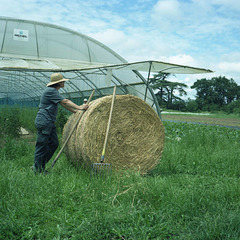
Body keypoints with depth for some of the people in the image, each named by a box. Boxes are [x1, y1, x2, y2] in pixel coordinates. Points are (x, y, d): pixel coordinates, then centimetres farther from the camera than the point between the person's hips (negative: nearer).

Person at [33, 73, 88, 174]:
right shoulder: (50, 91, -16)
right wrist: (79, 107, -15)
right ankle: (37, 169, 8)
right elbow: (65, 101, -18)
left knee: (54, 144, 10)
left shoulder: (54, 91, 16)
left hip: (50, 123, 10)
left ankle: (40, 165, 19)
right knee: (42, 145, -3)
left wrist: (74, 111, 23)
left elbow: (62, 103, 23)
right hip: (43, 121, -10)